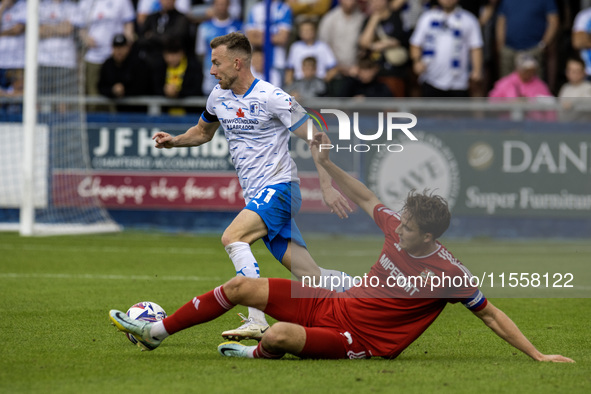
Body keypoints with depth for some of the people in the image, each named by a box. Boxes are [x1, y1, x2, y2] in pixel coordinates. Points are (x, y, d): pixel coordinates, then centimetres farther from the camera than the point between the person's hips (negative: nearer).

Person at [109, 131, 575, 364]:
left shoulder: (448, 272, -20)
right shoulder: (398, 227, -3)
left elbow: (492, 315, -12)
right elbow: (364, 198, 14)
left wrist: (538, 356, -16)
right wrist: (326, 163, 7)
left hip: (359, 341, -7)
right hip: (335, 303, 7)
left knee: (280, 335, -33)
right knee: (241, 286, 1)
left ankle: (260, 354, 6)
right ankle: (157, 331, 14)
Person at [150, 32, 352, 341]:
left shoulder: (272, 98, -12)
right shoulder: (219, 97, 10)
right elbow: (203, 132, 30)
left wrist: (327, 187, -16)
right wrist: (174, 140, 9)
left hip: (279, 187, -7)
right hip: (255, 196, 7)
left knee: (232, 237, -27)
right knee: (308, 274, -1)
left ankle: (258, 322, -31)